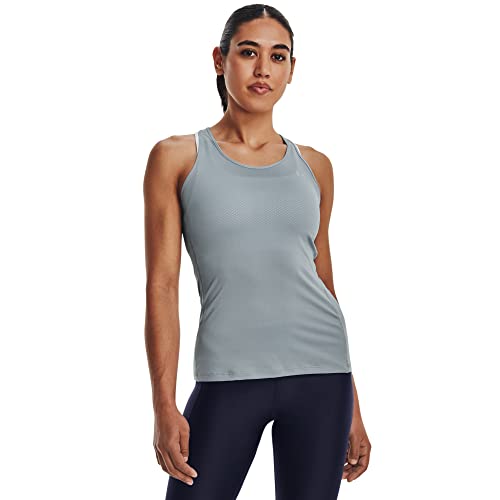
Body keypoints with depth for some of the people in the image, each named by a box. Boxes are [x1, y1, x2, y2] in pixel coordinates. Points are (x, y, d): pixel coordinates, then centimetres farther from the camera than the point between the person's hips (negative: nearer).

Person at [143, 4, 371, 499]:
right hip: (227, 378, -2)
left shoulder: (314, 166, 10)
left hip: (320, 373, 2)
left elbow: (324, 283, 14)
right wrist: (164, 405, -9)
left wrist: (352, 407, 14)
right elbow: (162, 286, -2)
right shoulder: (177, 157, 2)